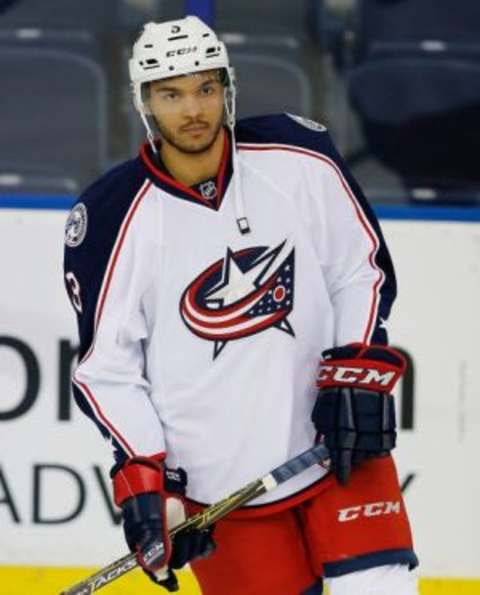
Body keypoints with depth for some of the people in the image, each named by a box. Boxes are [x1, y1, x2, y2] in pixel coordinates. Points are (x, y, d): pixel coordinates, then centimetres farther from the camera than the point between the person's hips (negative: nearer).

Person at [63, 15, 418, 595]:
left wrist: (358, 372, -6)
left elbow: (363, 270, 6)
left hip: (337, 437, 2)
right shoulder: (113, 220, -10)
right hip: (216, 477, -2)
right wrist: (141, 476, -12)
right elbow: (105, 367, -4)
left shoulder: (299, 158, -5)